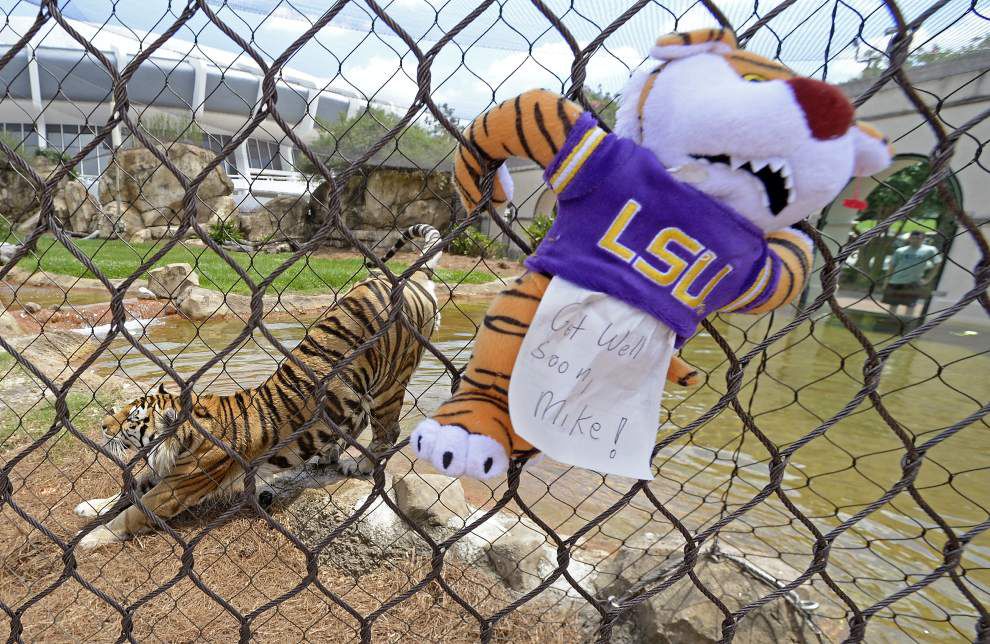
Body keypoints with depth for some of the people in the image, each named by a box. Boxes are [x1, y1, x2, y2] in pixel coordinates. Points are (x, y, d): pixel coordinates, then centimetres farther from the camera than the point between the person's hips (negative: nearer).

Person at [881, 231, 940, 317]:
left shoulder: (930, 250, -1)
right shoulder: (900, 251, 2)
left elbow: (936, 265, 4)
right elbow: (892, 267, 8)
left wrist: (927, 279, -3)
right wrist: (887, 282, 4)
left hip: (914, 283, -1)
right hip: (896, 282, 2)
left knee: (910, 305, -1)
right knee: (893, 305, 7)